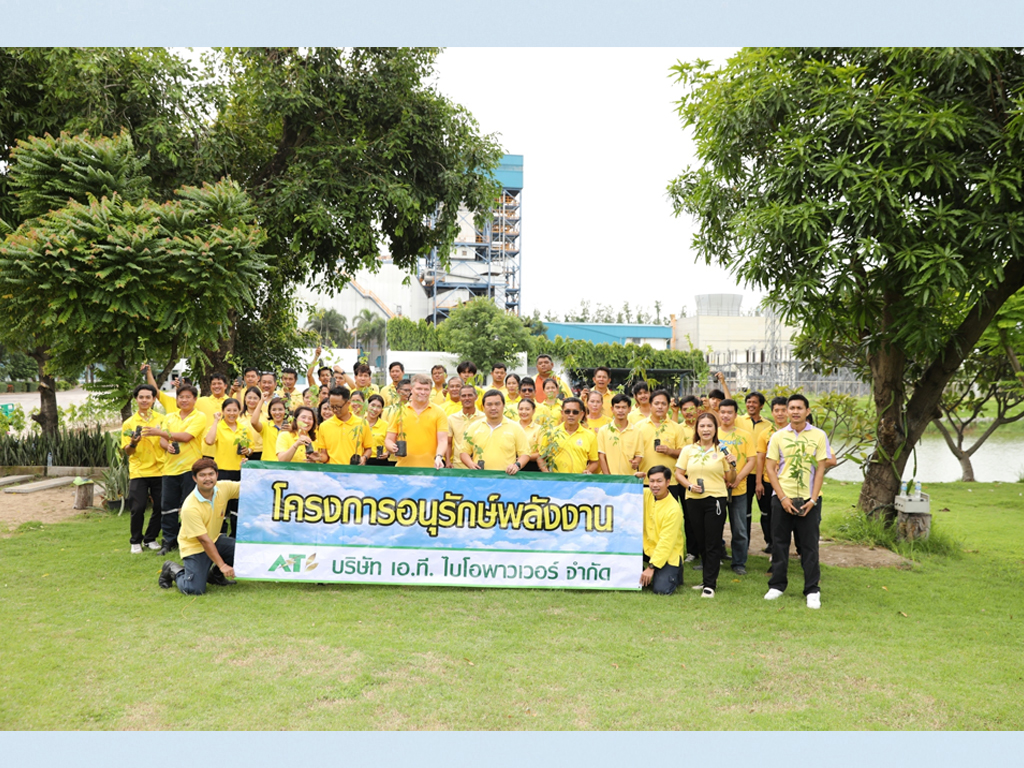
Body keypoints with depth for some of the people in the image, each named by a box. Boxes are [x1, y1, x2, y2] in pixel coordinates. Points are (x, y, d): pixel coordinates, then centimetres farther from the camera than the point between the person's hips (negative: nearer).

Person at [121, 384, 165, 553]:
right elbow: (127, 451, 3)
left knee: (160, 507, 2)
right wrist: (133, 443, -18)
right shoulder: (129, 423, 3)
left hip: (159, 470, 1)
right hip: (138, 471, -1)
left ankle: (150, 538, 20)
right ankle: (136, 541, 14)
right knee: (137, 508, -4)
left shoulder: (161, 419, 5)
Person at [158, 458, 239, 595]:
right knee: (195, 590, -18)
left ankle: (216, 574, 10)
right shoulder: (190, 507, -27)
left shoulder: (224, 488, -12)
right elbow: (204, 540, -25)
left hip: (215, 539, 6)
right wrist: (222, 565, -24)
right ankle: (172, 569, 14)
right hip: (194, 546, -6)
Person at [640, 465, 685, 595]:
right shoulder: (645, 494, -4)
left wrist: (651, 567, -21)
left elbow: (666, 542, -21)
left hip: (668, 554, -5)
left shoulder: (674, 509, -20)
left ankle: (675, 571, 14)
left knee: (661, 589, -22)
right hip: (647, 546, 5)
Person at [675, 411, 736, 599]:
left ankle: (709, 584, 0)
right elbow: (678, 473, 7)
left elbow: (730, 479, 7)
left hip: (715, 499, -2)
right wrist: (689, 485, -9)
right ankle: (708, 579, 24)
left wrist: (732, 465, -11)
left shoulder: (721, 451, 3)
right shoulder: (688, 450, 8)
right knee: (701, 542, 11)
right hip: (693, 500, 3)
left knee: (713, 544, -4)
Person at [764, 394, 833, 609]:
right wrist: (783, 497, -8)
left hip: (809, 499, -1)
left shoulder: (819, 436, 1)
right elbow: (770, 468, 1)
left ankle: (812, 590, 12)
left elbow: (820, 469, 0)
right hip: (782, 498, 1)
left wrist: (812, 500, -8)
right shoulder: (778, 436, 3)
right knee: (779, 542, 7)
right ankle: (777, 585, 19)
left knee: (809, 545, 3)